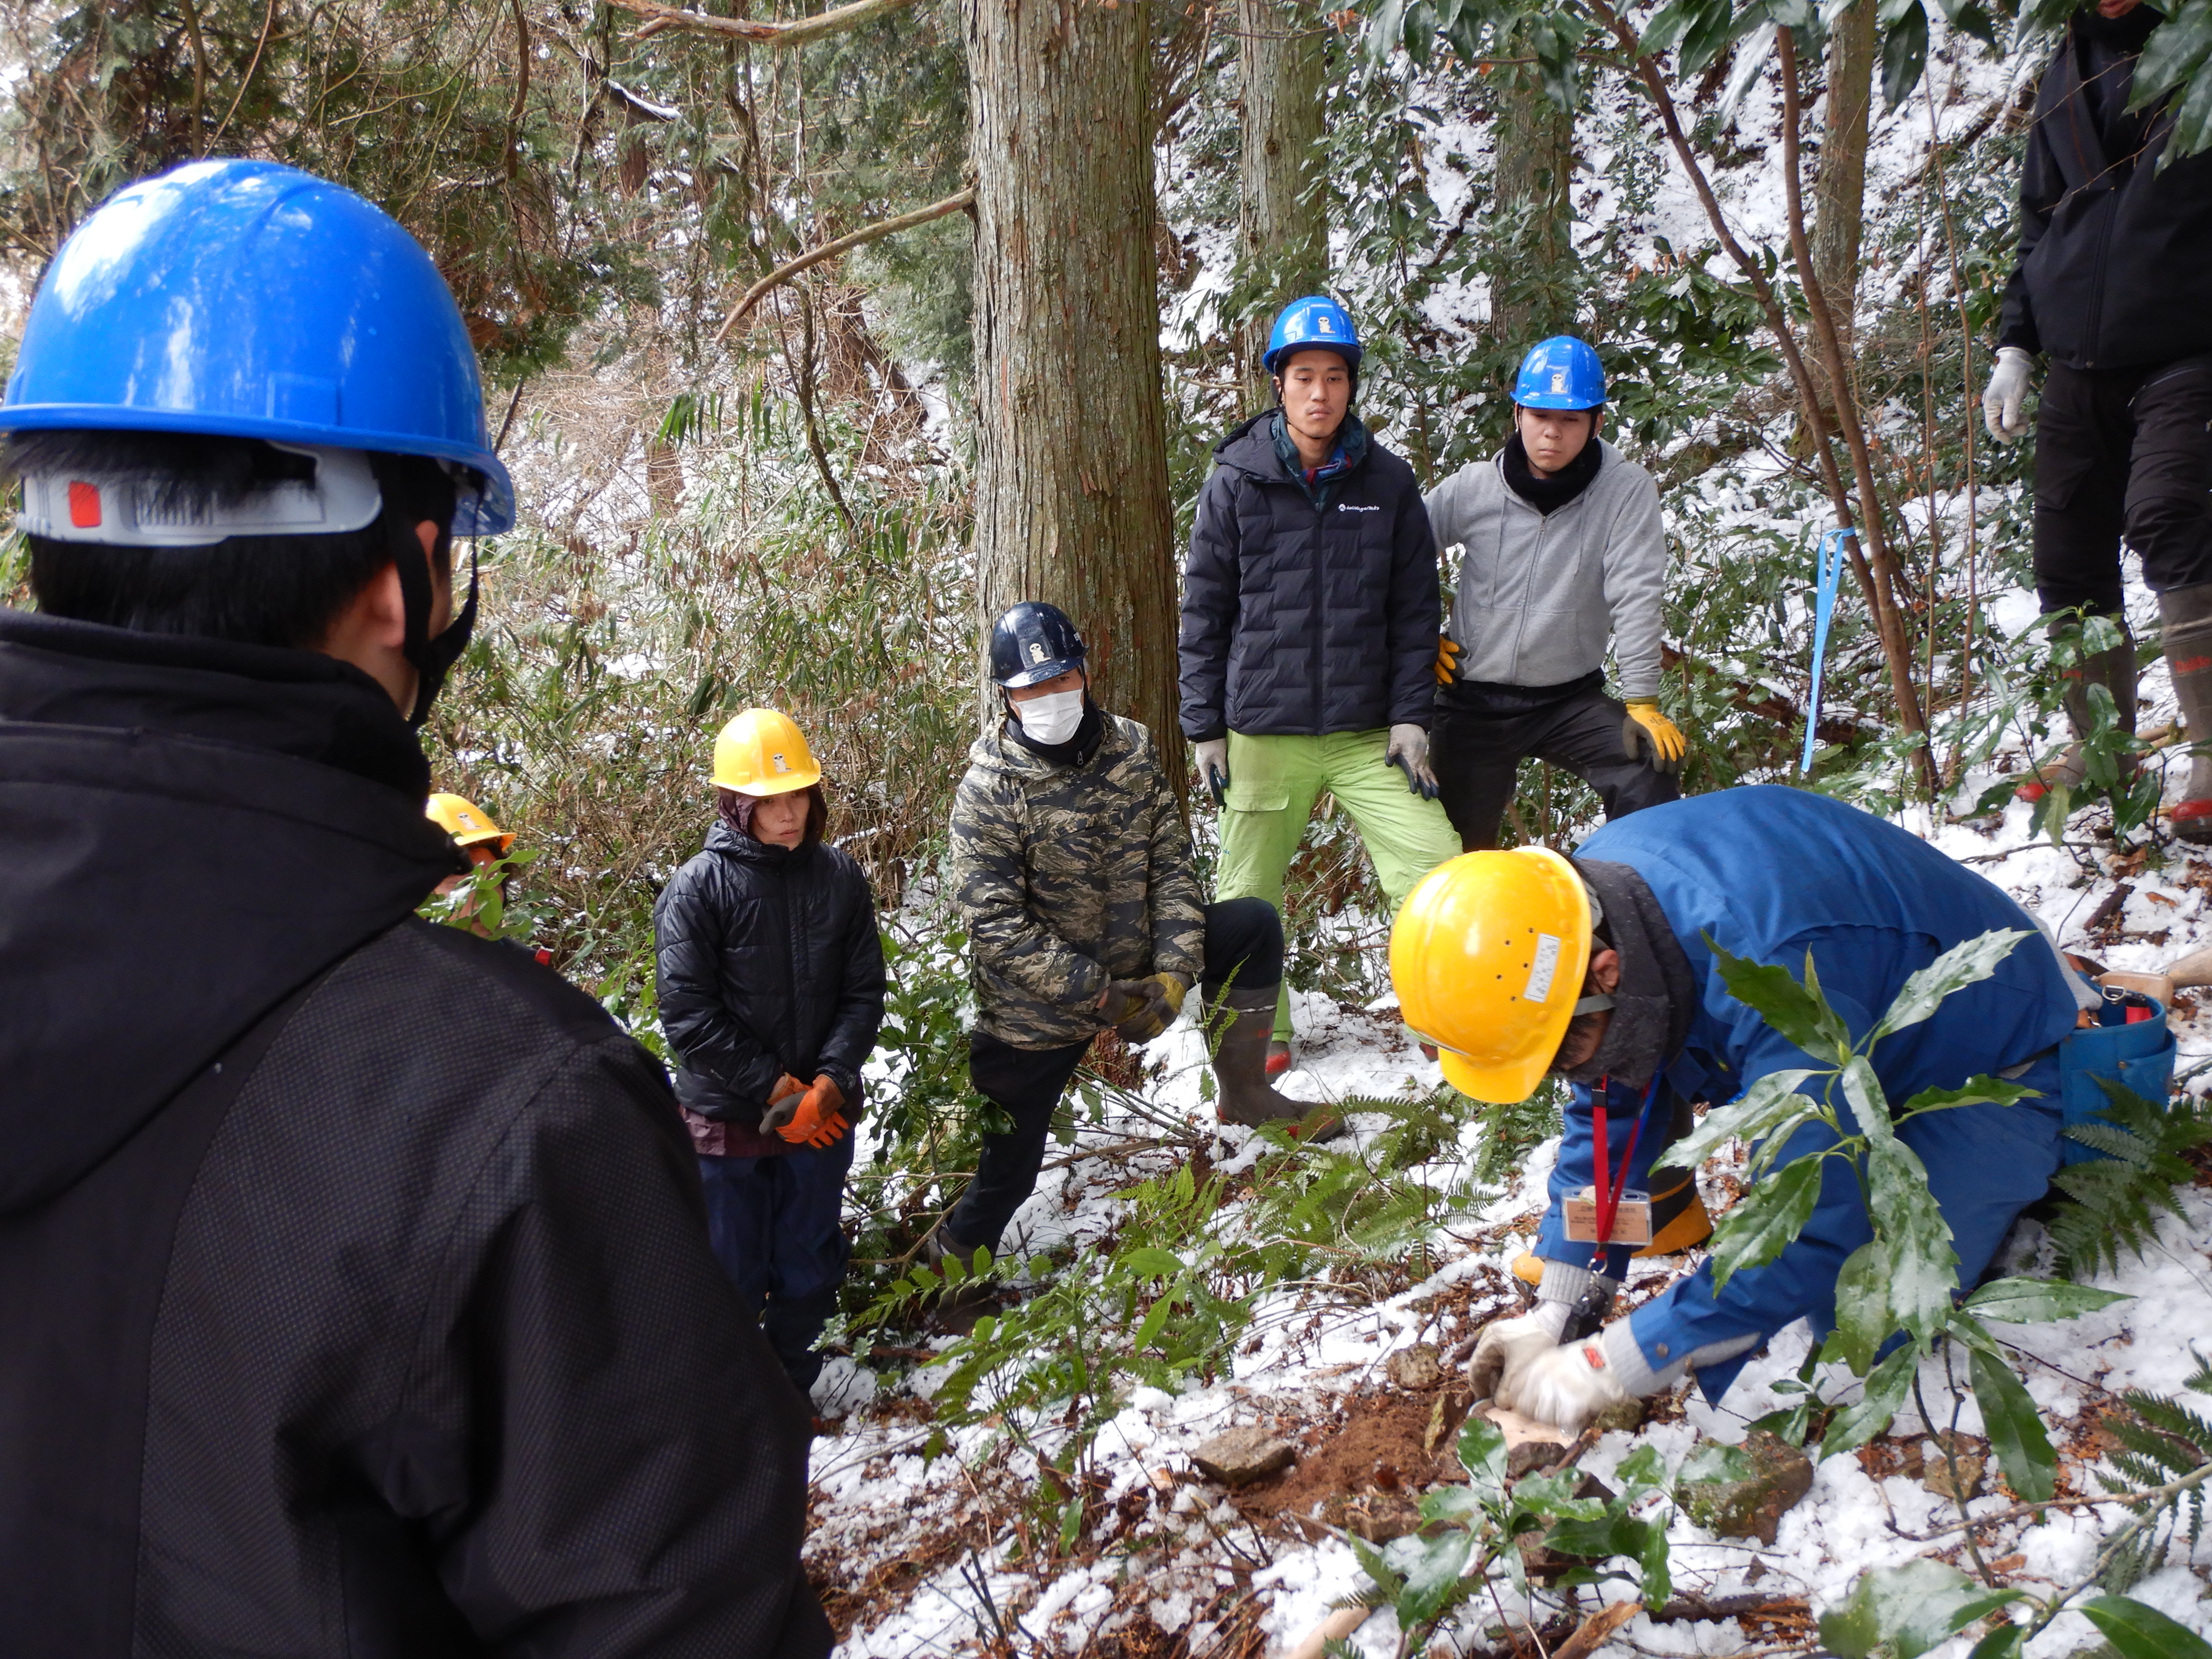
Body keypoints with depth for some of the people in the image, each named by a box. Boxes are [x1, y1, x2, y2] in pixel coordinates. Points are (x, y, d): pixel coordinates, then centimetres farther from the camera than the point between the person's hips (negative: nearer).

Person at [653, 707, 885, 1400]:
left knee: (810, 1263, 15)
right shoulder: (698, 888, -11)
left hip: (823, 1114, 3)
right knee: (733, 1268, 8)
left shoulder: (839, 876, 0)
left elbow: (864, 993, 0)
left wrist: (828, 1085, -14)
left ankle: (792, 1384, 35)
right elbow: (688, 1013, -13)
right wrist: (775, 1088, -15)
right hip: (729, 1119, -3)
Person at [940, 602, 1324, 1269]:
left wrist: (1175, 972, -15)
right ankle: (955, 1259, 28)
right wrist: (1097, 993, -24)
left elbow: (1172, 867, -2)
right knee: (1006, 1176, -2)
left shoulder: (1131, 748, -4)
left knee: (1255, 925, -4)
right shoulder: (990, 788, -18)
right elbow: (995, 925, -21)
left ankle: (1242, 1093, 10)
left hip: (1134, 966, 5)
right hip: (1036, 1010, -4)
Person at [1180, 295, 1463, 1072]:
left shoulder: (1388, 482, 4)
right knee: (1249, 894, 7)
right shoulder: (1235, 483, 0)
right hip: (1264, 733, -1)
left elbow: (1416, 608, 7)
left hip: (1369, 735, 1)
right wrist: (1205, 727, 1)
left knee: (1436, 868, -8)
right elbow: (1203, 613, 4)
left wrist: (1409, 716, 0)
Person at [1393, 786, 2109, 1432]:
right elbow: (1610, 1118, -5)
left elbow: (1812, 1230, -40)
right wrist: (1553, 1314, -10)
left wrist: (1608, 1367, -34)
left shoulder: (1770, 975, -44)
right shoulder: (1580, 899, -18)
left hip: (1991, 1055, -7)